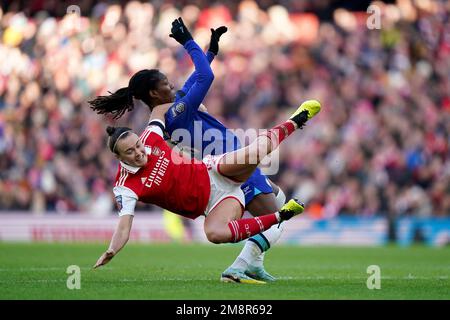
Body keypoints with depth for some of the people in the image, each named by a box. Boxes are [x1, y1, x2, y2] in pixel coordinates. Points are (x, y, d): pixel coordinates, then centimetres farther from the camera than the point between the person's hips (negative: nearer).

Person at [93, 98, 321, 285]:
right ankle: (280, 216, -17)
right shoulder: (125, 187, -17)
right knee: (214, 233, -36)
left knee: (256, 151, -25)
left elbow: (160, 110, 11)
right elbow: (124, 225, -26)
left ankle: (294, 122, 8)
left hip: (213, 173, 2)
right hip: (212, 204, -2)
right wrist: (111, 251, -43)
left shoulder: (150, 139, -9)